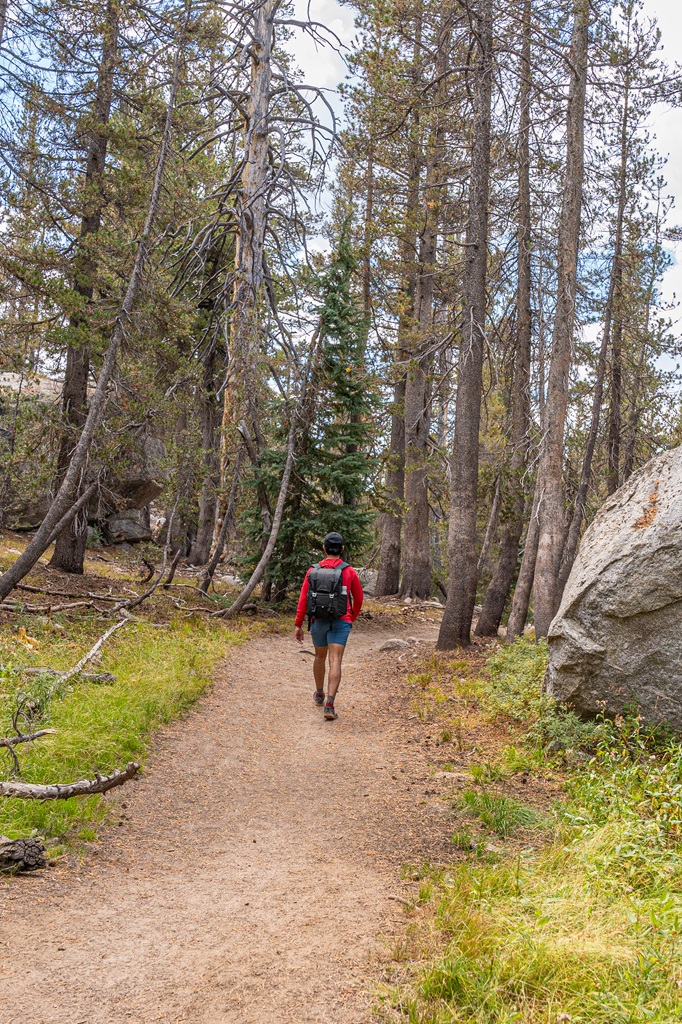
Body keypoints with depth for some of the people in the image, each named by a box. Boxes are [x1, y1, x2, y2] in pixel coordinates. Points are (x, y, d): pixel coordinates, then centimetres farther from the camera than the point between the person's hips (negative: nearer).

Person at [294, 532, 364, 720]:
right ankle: (329, 704, -19)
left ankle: (319, 694, 41)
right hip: (340, 622, -2)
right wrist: (352, 618, 25)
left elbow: (303, 599, -3)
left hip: (318, 622, 2)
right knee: (335, 662, -7)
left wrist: (298, 625, 2)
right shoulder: (349, 572, -4)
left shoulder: (313, 570, -1)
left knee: (320, 657, 23)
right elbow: (358, 598, 7)